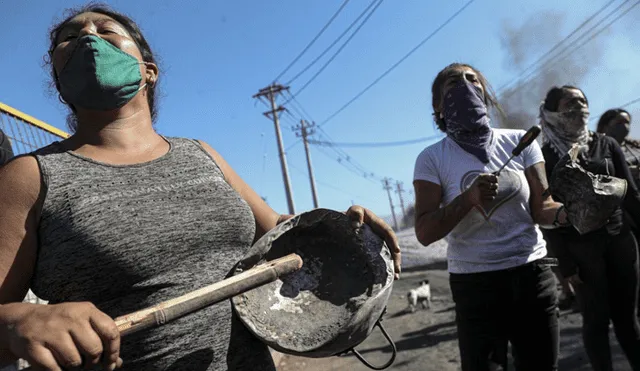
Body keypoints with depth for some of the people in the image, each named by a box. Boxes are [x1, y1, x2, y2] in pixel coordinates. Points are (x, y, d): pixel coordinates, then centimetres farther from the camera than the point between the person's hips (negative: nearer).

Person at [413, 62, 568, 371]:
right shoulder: (432, 159, -6)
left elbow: (541, 209, -3)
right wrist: (468, 198, -27)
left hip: (532, 274, 3)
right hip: (475, 283, -2)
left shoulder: (519, 141, 1)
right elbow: (425, 232, -12)